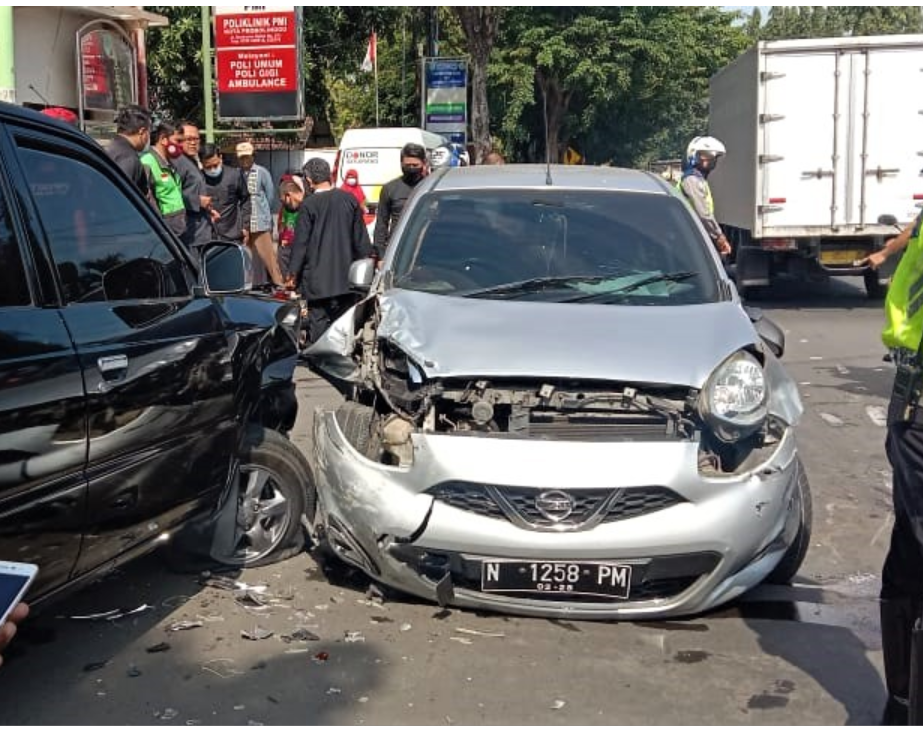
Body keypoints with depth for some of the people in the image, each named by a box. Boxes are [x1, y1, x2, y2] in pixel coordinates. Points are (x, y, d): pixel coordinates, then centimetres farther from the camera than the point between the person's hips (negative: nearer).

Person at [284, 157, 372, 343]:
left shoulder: (308, 204, -11)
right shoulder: (349, 199, 2)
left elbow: (301, 243, -9)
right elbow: (361, 239, 7)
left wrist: (292, 273, -2)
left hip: (318, 279, -4)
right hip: (346, 276, 4)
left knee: (319, 322, 1)